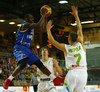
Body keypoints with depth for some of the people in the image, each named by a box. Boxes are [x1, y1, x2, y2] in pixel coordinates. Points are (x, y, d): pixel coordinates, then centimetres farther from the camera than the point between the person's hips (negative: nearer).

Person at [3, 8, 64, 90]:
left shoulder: (32, 26, 17)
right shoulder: (25, 24, -11)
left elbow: (42, 29, 25)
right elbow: (38, 26, -27)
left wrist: (45, 18, 15)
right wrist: (43, 15, -17)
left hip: (27, 49, 9)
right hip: (19, 48, -9)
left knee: (39, 64, 5)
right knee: (23, 64, -33)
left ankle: (55, 79, 5)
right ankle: (8, 80, -18)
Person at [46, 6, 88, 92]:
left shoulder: (66, 48, 1)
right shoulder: (80, 44, 5)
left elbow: (52, 40, 10)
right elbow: (80, 28, 16)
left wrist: (48, 29, 22)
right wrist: (76, 15, 24)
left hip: (72, 73, -3)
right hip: (83, 73, 3)